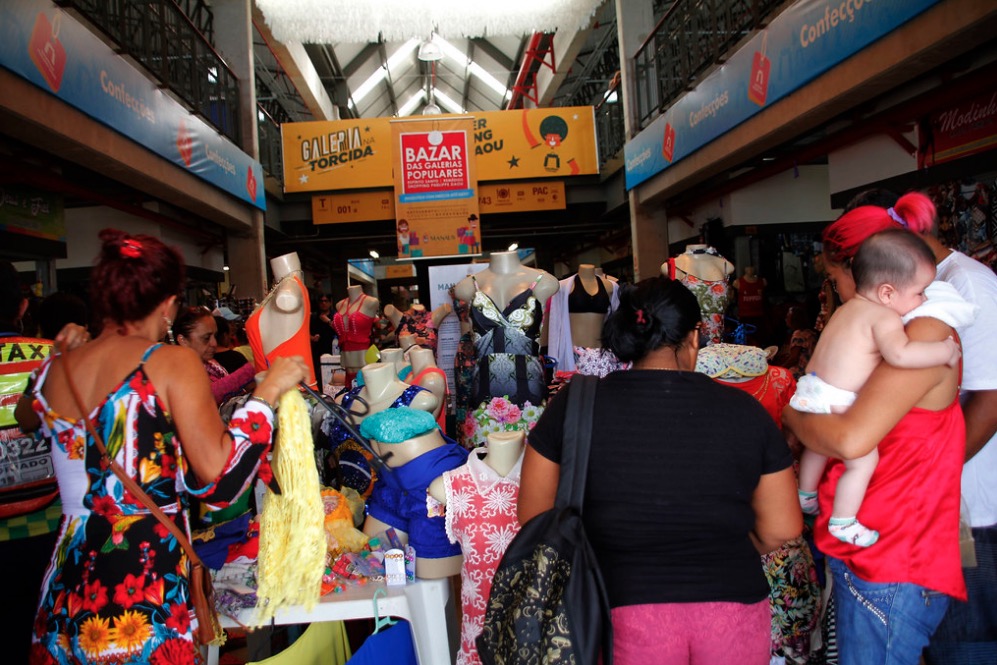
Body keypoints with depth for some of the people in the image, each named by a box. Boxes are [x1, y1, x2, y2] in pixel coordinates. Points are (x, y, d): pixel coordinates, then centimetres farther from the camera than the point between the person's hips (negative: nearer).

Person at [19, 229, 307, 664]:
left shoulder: (54, 371, 3)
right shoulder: (172, 363, -14)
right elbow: (219, 480, -21)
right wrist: (268, 391, -14)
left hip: (62, 609, 6)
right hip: (145, 612, -6)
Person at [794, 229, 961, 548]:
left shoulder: (849, 307, 13)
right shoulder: (884, 317, -16)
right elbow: (900, 354, -31)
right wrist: (946, 350, -17)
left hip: (810, 390, 10)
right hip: (834, 405, -10)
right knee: (864, 460, 0)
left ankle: (806, 497, 46)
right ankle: (843, 522, 8)